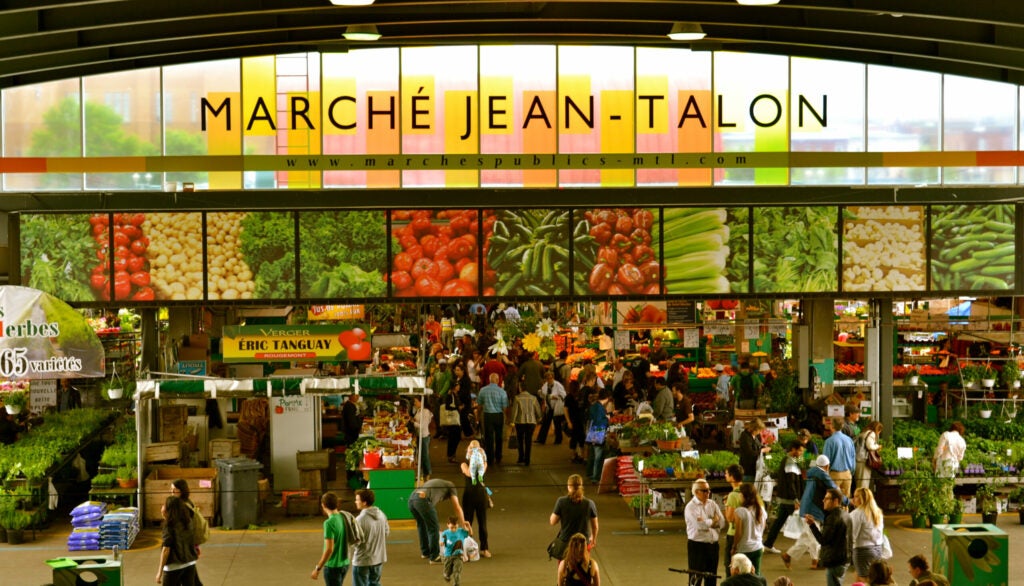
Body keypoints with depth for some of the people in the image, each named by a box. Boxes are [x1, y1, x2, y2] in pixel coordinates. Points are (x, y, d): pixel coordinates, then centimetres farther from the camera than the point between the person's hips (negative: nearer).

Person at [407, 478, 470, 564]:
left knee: (422, 525, 26)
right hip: (423, 500, -8)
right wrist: (463, 523, 34)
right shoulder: (450, 486, 22)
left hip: (411, 498, 8)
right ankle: (434, 557, 5)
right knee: (433, 528, 3)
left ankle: (425, 552, 38)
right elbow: (457, 508, 22)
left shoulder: (435, 483, 40)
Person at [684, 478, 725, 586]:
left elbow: (722, 523, -1)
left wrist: (707, 522, -15)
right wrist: (713, 520, -5)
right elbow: (700, 525, -22)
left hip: (713, 545, 6)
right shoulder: (691, 507, -9)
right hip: (697, 546, -6)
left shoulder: (712, 504, 9)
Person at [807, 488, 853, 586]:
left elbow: (823, 540, -21)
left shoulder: (833, 518, -19)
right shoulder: (845, 515, 12)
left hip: (834, 562, -10)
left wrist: (812, 524, -20)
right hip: (844, 559, 10)